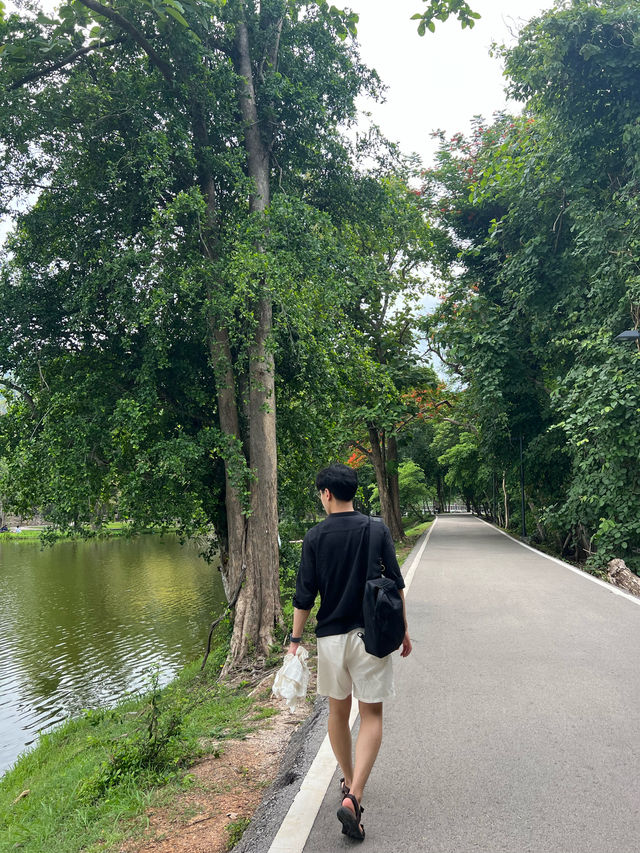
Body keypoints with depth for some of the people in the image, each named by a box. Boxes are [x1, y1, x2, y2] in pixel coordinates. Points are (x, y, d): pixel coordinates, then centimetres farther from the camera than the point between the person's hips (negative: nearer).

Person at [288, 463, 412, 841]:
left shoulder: (316, 536, -5)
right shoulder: (377, 529, -4)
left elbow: (305, 595, -5)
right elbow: (396, 584, -3)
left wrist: (295, 639, 5)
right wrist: (404, 631, 8)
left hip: (331, 637, 1)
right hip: (370, 635, -1)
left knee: (338, 712, 19)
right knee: (371, 715, 5)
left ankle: (349, 782, 35)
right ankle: (353, 797, -8)